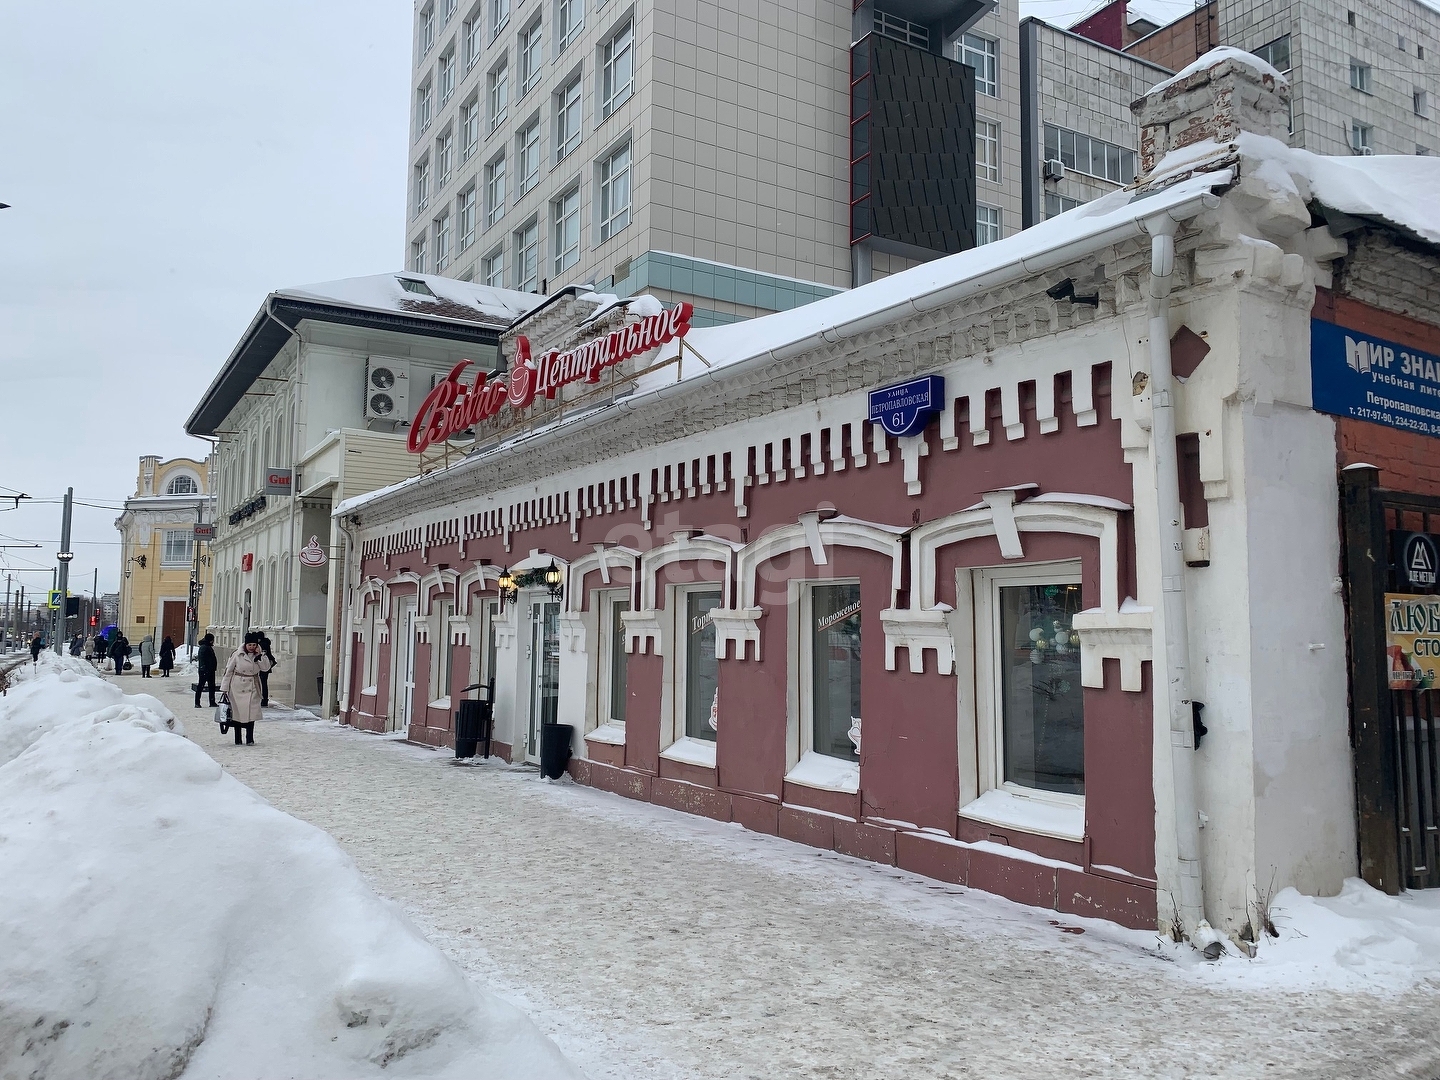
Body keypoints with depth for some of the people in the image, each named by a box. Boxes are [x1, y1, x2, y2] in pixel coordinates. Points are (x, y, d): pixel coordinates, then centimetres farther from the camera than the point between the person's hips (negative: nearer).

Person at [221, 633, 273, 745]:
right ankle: (237, 739, 12)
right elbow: (228, 671, 0)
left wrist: (259, 655, -16)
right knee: (237, 711, 3)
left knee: (251, 712, -3)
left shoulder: (260, 655, 2)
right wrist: (224, 688, 0)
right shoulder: (237, 654, -6)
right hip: (238, 687, -2)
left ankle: (250, 739, 4)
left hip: (252, 687, 2)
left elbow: (266, 668, -9)